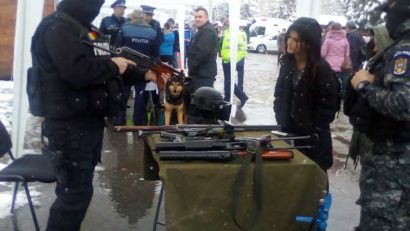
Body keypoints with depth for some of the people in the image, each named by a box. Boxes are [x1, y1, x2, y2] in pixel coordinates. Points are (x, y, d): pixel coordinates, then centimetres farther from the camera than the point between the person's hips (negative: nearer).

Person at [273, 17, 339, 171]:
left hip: (313, 137, -5)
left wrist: (313, 131, -15)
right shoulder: (287, 63, 3)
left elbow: (328, 107, -13)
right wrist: (281, 123, -1)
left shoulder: (321, 69, -14)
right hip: (288, 132, 5)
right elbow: (279, 95, 8)